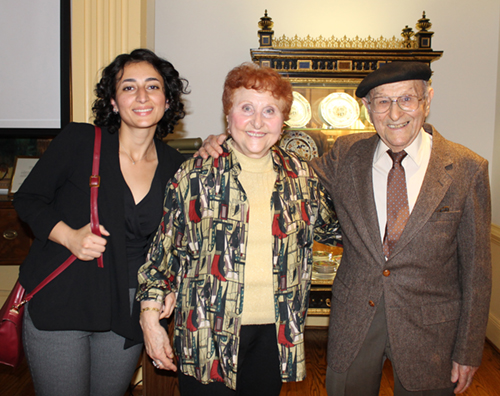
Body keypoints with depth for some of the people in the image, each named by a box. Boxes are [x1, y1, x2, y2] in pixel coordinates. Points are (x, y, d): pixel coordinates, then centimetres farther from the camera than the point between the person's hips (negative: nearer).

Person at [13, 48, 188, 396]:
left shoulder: (175, 167, 1)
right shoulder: (79, 141, -9)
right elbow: (28, 198, -3)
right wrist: (69, 236, -18)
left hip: (127, 314, 3)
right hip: (58, 304, -3)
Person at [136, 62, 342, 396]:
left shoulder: (301, 177, 2)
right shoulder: (195, 175, -5)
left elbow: (334, 229, 16)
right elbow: (163, 248, 0)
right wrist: (151, 319, -2)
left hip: (277, 335, 3)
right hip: (209, 336, -2)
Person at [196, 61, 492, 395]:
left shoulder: (468, 169, -10)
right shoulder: (347, 154, -4)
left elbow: (476, 270, -5)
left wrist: (468, 352, -2)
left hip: (429, 332, -1)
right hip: (353, 324, 2)